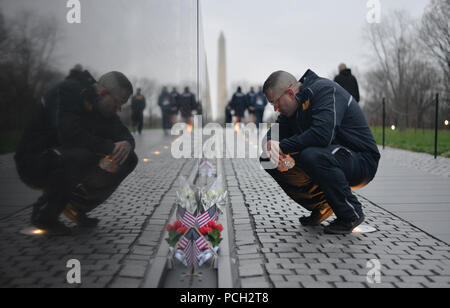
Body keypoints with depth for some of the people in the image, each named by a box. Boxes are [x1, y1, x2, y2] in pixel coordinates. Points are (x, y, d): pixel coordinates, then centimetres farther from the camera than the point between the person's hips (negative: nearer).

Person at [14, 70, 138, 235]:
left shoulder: (104, 107, 3)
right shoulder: (66, 93, -21)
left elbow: (124, 134, 2)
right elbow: (71, 136, -34)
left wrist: (126, 145, -23)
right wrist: (111, 147, -30)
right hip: (33, 164, -7)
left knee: (129, 159, -6)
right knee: (81, 156, -39)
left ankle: (76, 207, 3)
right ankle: (44, 214, -15)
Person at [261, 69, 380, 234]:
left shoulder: (325, 90, -20)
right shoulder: (296, 104, 6)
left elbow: (322, 134, -35)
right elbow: (274, 133, 8)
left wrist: (283, 146, -26)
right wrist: (274, 151, -16)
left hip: (361, 160, -8)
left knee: (311, 156, -38)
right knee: (269, 161, -4)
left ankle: (351, 213, -15)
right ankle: (321, 207, 8)